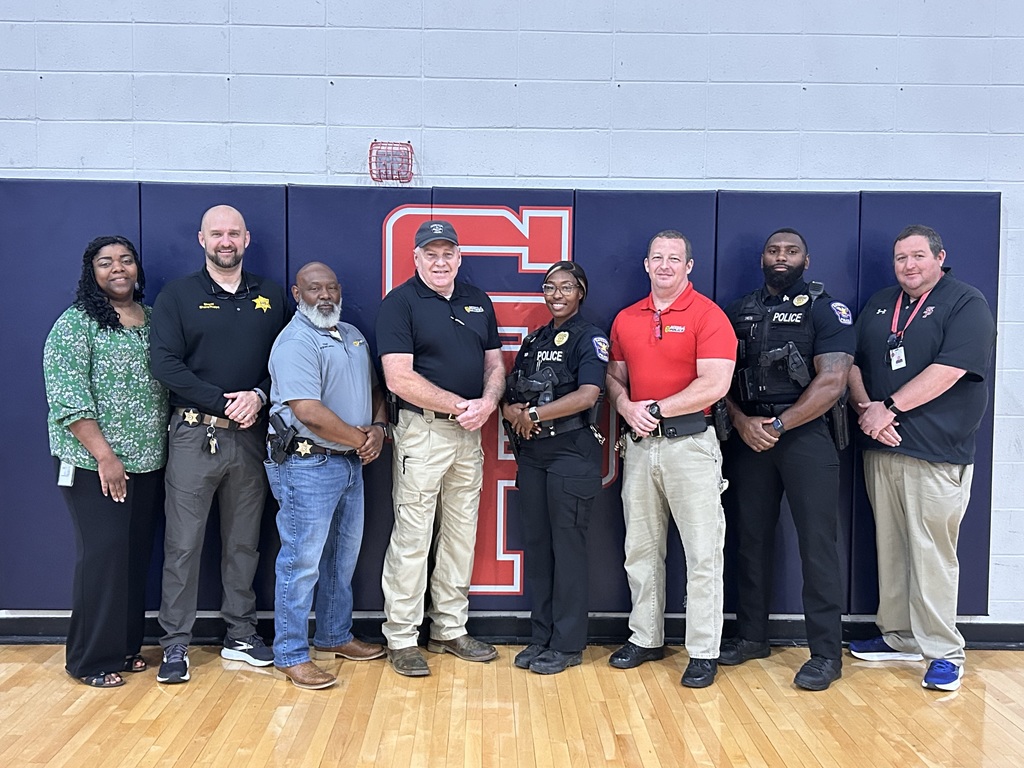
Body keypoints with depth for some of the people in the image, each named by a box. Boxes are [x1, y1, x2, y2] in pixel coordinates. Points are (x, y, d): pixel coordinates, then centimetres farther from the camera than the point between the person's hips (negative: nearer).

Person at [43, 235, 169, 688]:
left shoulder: (154, 320, 11)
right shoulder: (76, 323, -6)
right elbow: (66, 397, -13)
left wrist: (165, 447, 8)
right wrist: (104, 455, -17)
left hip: (148, 462, 6)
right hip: (95, 464, -6)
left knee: (137, 554, 10)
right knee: (103, 554, -4)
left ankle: (126, 646, 24)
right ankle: (92, 660, 10)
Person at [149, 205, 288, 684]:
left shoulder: (270, 297, 11)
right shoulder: (177, 295, 3)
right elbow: (164, 364, -8)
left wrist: (258, 395, -12)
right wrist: (223, 403, -14)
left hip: (250, 436, 3)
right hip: (194, 433, -2)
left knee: (244, 542, 11)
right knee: (183, 544, 1)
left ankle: (240, 636, 22)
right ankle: (176, 644, 13)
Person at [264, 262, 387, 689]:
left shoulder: (352, 335, 14)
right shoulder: (296, 342, -15)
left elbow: (374, 388, 19)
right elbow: (310, 413, -23)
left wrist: (378, 428, -1)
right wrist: (361, 438, -13)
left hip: (351, 463, 9)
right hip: (308, 465, -9)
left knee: (344, 556, 18)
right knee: (302, 561, -2)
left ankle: (335, 637, 33)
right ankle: (291, 655, 11)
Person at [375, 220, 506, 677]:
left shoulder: (478, 301, 13)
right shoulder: (399, 303, -6)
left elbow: (495, 363, 14)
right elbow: (399, 379, -15)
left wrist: (487, 403, -7)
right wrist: (459, 405, -15)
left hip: (469, 433, 6)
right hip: (422, 431, -6)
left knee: (462, 534, 13)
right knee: (412, 536, -1)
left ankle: (450, 630, 26)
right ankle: (401, 639, 12)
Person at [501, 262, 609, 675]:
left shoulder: (589, 338, -4)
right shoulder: (533, 340, 16)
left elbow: (587, 395, -19)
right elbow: (509, 395, 12)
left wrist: (533, 415, -15)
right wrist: (512, 410, -11)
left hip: (572, 452, -6)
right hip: (532, 454, 7)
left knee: (567, 547, -1)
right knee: (536, 544, 10)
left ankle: (568, 644, 11)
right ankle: (541, 636, 21)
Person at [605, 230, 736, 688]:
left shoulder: (708, 316, -6)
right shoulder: (626, 319, 12)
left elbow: (714, 385, -15)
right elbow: (614, 375, 15)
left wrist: (657, 409, -13)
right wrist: (627, 407, -6)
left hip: (690, 443, -5)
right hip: (639, 444, 6)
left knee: (703, 552, 0)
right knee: (640, 549, 13)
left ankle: (703, 652, 10)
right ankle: (645, 638, 27)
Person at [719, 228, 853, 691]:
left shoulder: (826, 310, 0)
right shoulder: (739, 312, 13)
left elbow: (831, 383, -10)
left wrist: (777, 425, -12)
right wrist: (742, 422, -8)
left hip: (805, 434, -4)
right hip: (747, 437, 4)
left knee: (817, 544, -3)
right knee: (750, 539, 10)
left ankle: (826, 653, 7)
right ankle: (751, 635, 23)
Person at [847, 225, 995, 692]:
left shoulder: (967, 304, -3)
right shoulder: (879, 304, 17)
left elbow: (948, 370, -15)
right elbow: (852, 363, 13)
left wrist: (888, 407, -13)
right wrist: (865, 408, -4)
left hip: (936, 454, -6)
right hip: (880, 447, 6)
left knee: (932, 554, -3)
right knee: (890, 548, 11)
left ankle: (944, 652, 9)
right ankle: (899, 637, 23)